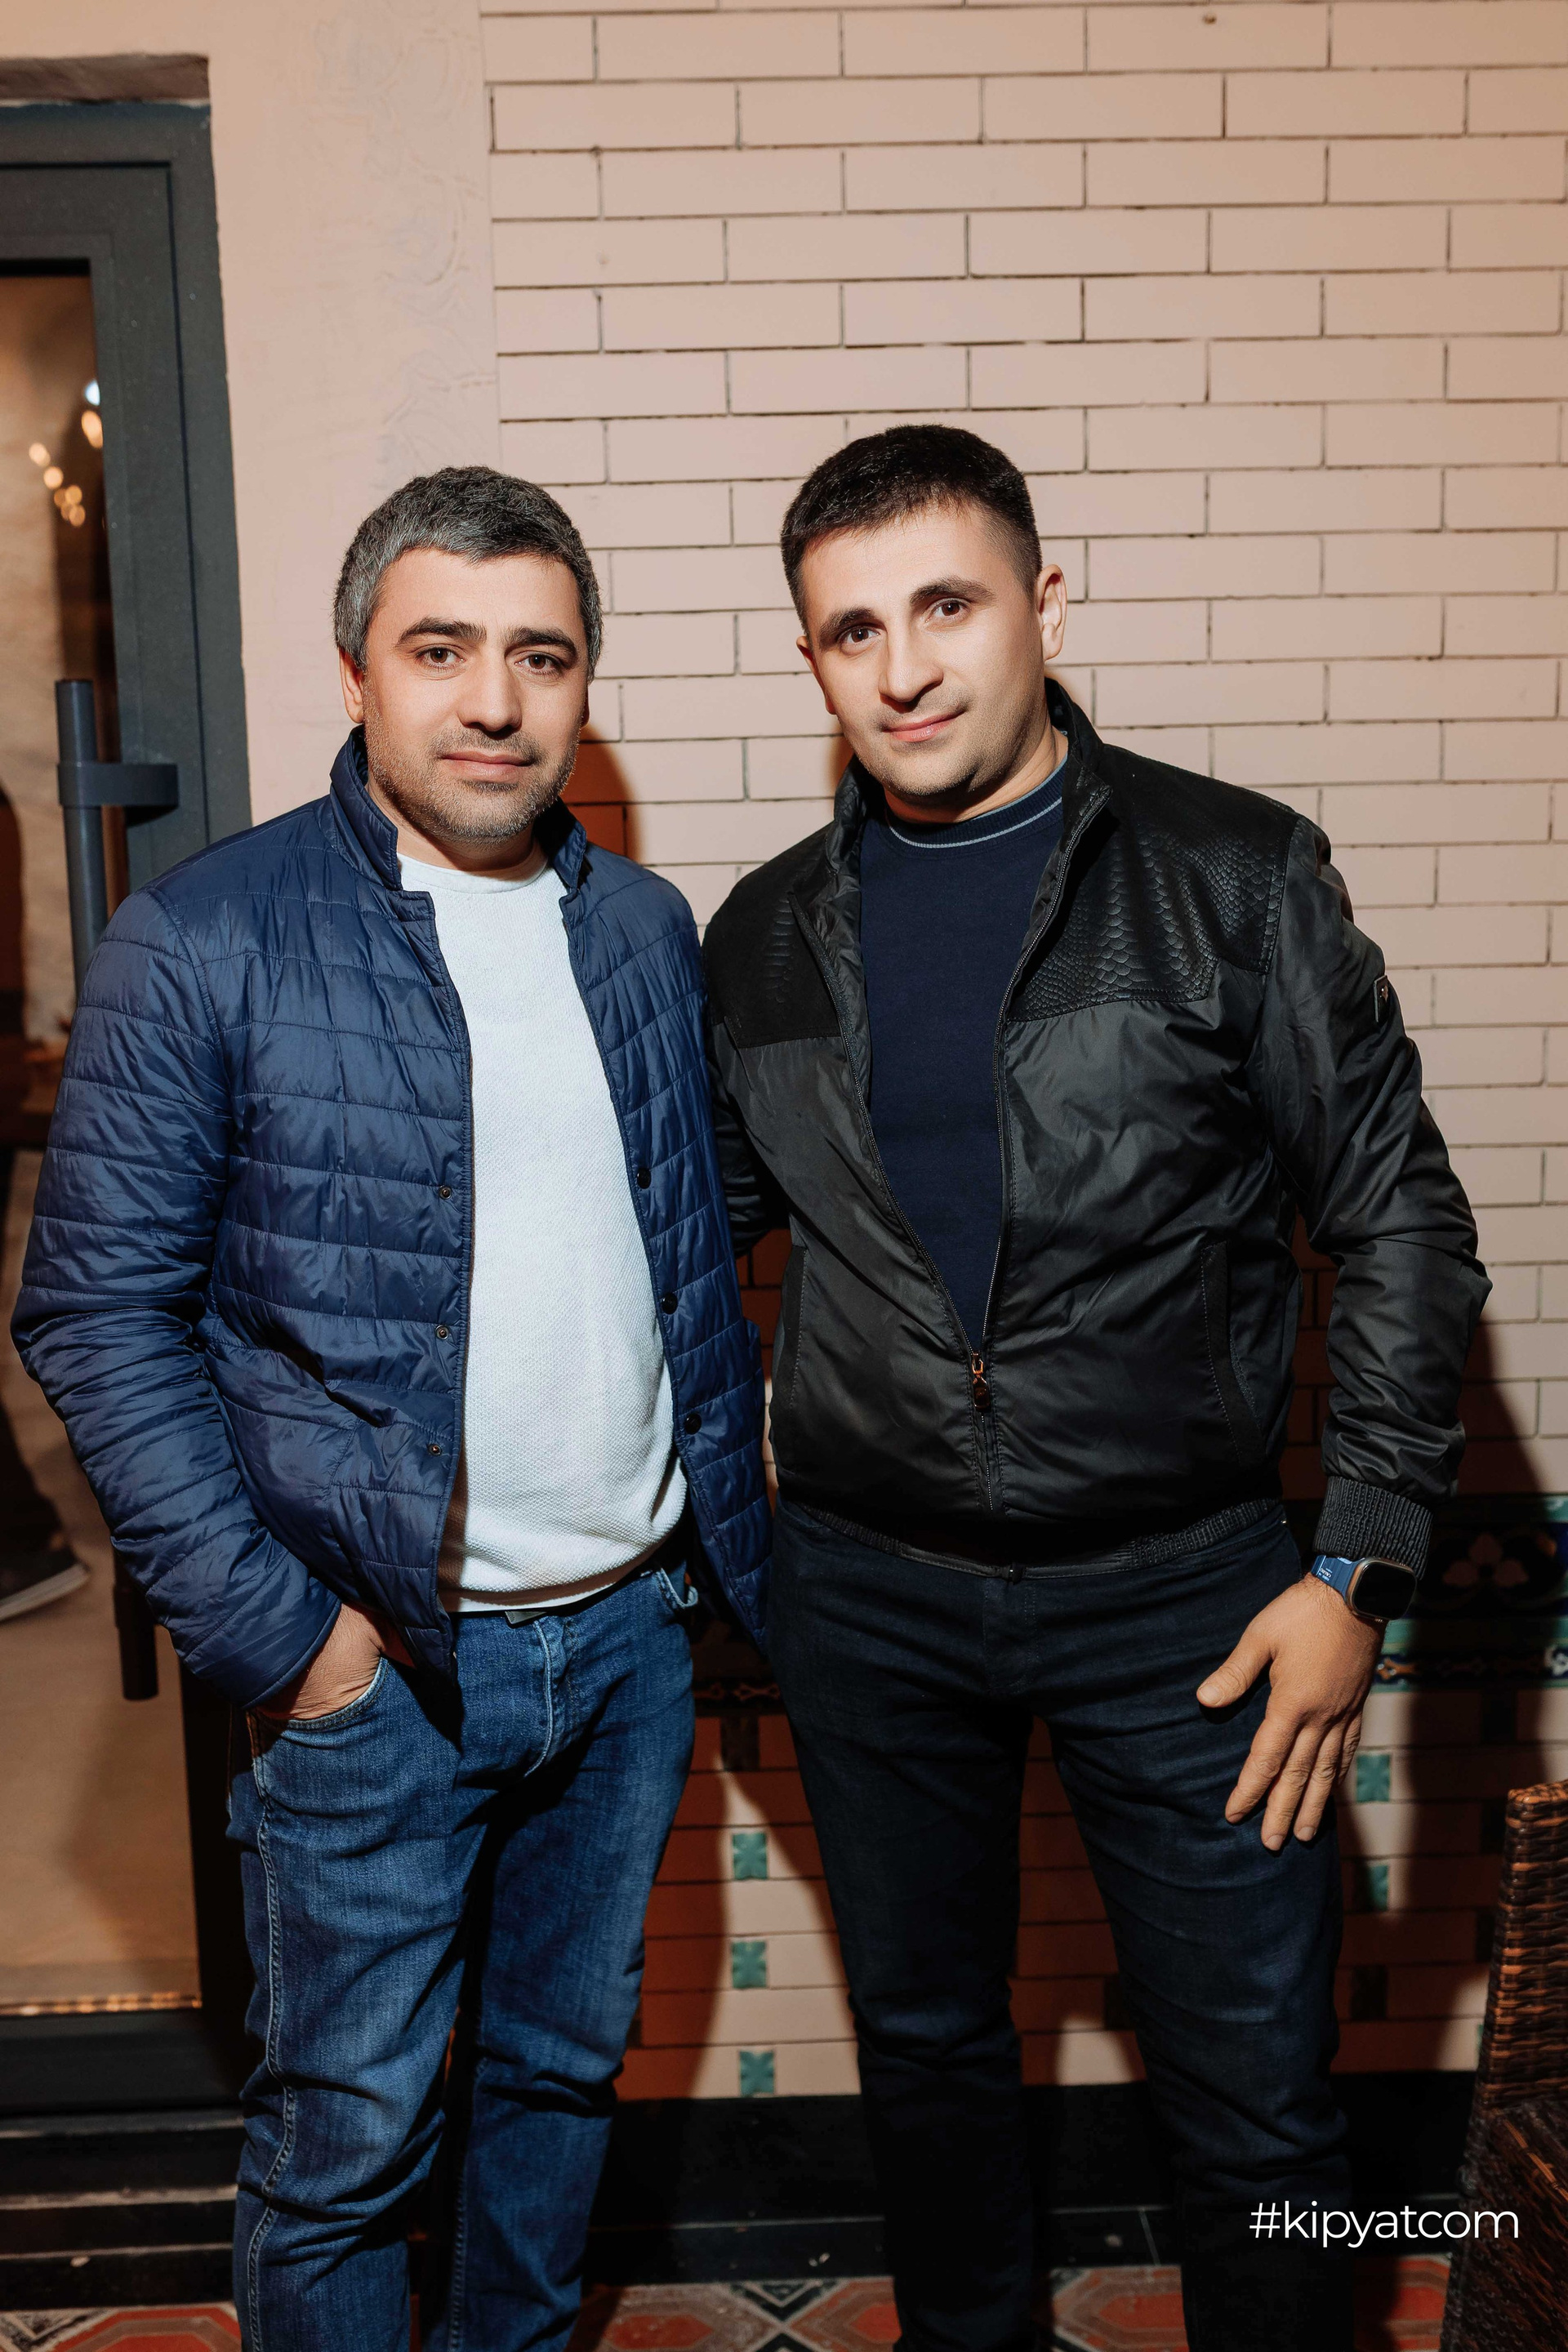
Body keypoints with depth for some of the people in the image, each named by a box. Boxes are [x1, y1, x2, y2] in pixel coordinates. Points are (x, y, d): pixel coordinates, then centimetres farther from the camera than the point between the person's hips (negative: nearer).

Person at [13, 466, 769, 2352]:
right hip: (379, 1664, -4)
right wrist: (271, 1630, -13)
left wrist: (736, 1545, 8)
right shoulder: (202, 942, -10)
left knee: (565, 2068, 22)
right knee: (348, 2137, 11)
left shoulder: (643, 929, 5)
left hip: (630, 1631, 5)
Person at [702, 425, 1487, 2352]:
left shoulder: (1234, 877, -6)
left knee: (1256, 2103, 9)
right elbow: (702, 1227, 13)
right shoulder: (767, 934, 3)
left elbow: (1397, 1223, -4)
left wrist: (1360, 1565, -9)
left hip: (1175, 1589, -2)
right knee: (924, 2045, 21)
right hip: (865, 1594, 3)